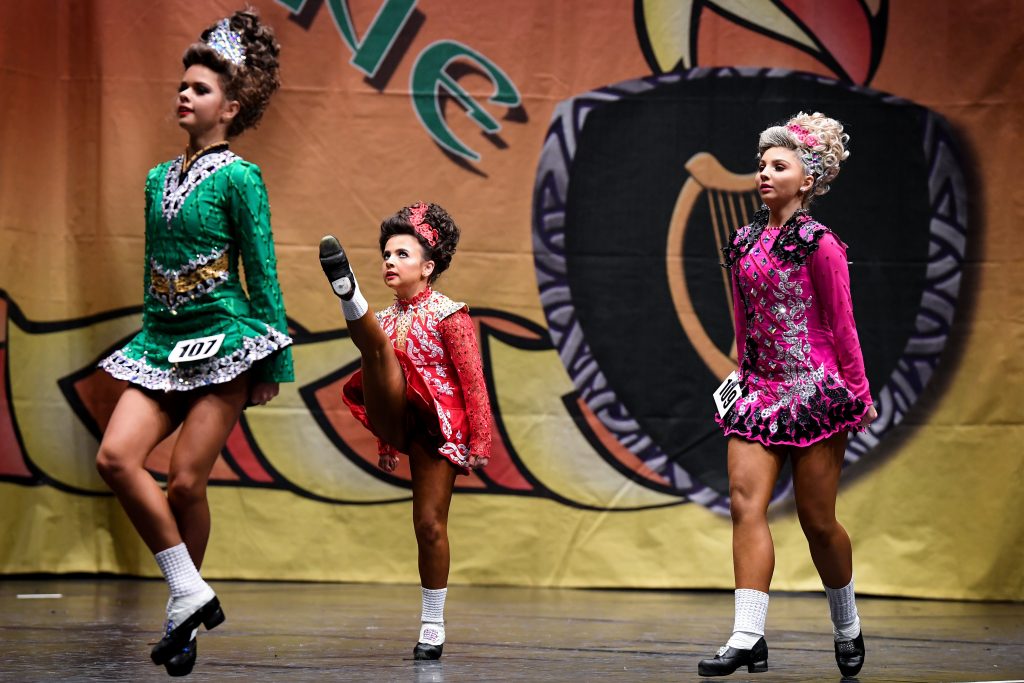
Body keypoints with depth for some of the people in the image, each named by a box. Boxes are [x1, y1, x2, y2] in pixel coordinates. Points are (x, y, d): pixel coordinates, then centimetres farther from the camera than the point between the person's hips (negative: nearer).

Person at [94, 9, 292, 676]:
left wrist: (272, 364, -5)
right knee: (116, 457, -14)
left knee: (185, 481, -9)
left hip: (223, 341, -6)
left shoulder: (238, 178, -4)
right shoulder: (159, 178, 14)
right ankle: (192, 594, -6)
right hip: (162, 342, 6)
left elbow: (263, 275, -4)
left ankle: (185, 610, 9)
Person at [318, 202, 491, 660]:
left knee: (430, 524, -2)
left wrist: (479, 442, -11)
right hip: (393, 422, 4)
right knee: (376, 346, -24)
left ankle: (433, 625, 10)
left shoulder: (448, 316, -5)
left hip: (436, 427, -3)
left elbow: (472, 381, -7)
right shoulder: (385, 319, 11)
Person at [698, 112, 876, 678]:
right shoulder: (743, 241, 11)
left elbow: (841, 326, -3)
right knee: (745, 503, -10)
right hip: (759, 391, 5)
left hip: (814, 390, -5)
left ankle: (847, 628, 23)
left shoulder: (818, 244, -7)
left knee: (816, 519, 2)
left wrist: (860, 394, 0)